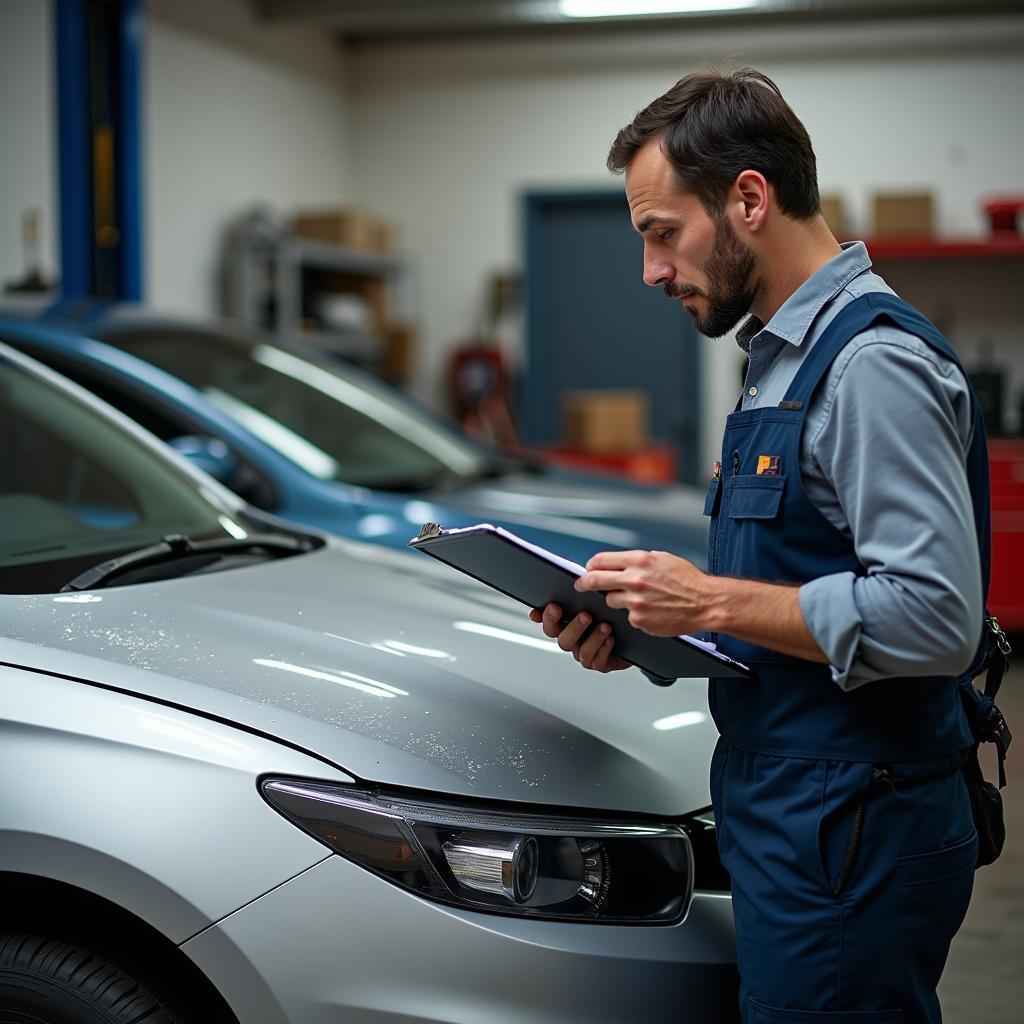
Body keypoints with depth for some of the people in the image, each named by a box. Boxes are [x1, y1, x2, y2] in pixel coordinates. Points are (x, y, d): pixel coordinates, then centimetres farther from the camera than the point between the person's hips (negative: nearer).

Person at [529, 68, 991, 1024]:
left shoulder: (873, 362, -17)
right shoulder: (784, 356, 16)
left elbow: (934, 616, -25)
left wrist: (709, 599, -19)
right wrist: (645, 635, 6)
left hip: (848, 841, -10)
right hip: (786, 817, 10)